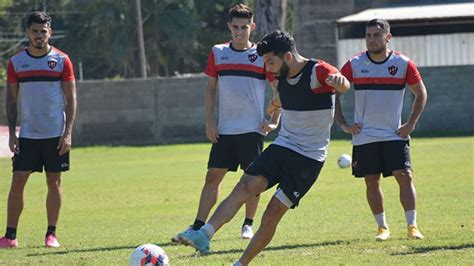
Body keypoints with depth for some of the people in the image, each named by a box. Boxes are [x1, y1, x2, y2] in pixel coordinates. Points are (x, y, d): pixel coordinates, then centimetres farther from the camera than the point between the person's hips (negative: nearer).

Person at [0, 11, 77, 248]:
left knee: (54, 182, 3)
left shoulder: (62, 60, -1)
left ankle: (51, 234, 11)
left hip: (55, 135, -1)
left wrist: (68, 133, -8)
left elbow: (71, 99, 0)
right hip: (27, 135, 1)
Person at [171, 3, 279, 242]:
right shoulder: (218, 53, 7)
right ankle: (198, 227, -1)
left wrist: (274, 121, -5)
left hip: (253, 129, -2)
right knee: (213, 176, -1)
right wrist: (209, 121, 4)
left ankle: (248, 224, 17)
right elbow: (210, 89, 13)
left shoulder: (262, 55, -1)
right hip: (224, 129, 2)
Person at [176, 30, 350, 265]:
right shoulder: (282, 77, 6)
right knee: (245, 186, -19)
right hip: (282, 146, 6)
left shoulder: (317, 71, -17)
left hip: (309, 158, -6)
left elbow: (343, 86, -39)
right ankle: (205, 234, -33)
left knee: (273, 213, -10)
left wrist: (339, 81, -60)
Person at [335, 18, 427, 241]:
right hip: (364, 136, 1)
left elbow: (421, 93, 9)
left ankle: (412, 226, -6)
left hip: (395, 134, -1)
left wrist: (410, 124, 1)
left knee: (405, 176, -10)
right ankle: (382, 227, 13)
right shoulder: (354, 65, -2)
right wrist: (343, 125, 0)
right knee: (371, 182, 2)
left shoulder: (403, 64, -3)